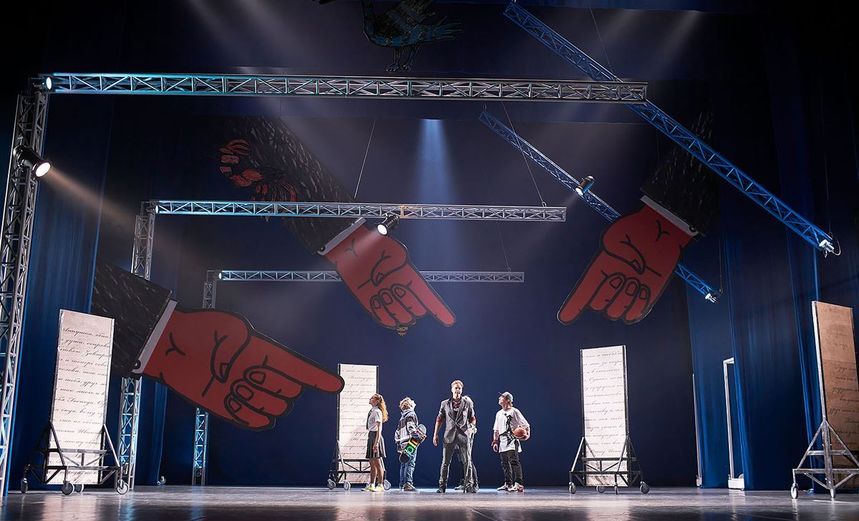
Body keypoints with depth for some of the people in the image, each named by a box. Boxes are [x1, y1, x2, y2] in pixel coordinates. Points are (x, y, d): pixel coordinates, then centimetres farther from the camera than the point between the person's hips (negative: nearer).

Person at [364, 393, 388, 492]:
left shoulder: (377, 412, -10)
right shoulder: (372, 411, 17)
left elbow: (379, 428, -16)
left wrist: (376, 442, -22)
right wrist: (371, 440, 18)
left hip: (375, 437, -9)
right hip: (370, 437, 9)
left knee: (377, 462, -6)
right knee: (372, 463, 12)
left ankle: (380, 485, -3)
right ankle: (371, 484, 17)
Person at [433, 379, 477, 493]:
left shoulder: (467, 402, 8)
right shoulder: (445, 403, 10)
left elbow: (472, 418, 13)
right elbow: (439, 419, 13)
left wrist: (472, 427, -7)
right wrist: (435, 434, 8)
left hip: (464, 435, 0)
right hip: (449, 435, 1)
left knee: (467, 461, -2)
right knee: (445, 462, 1)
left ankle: (469, 486, 5)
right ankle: (442, 486, 8)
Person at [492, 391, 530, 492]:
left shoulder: (514, 411, -2)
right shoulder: (499, 413, 19)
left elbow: (525, 425, -4)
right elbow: (496, 429, 24)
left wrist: (527, 434, -20)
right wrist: (495, 441, 17)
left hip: (512, 442, -8)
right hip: (502, 442, 8)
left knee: (514, 461, -16)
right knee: (505, 463, 10)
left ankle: (519, 484, -19)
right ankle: (508, 484, 19)